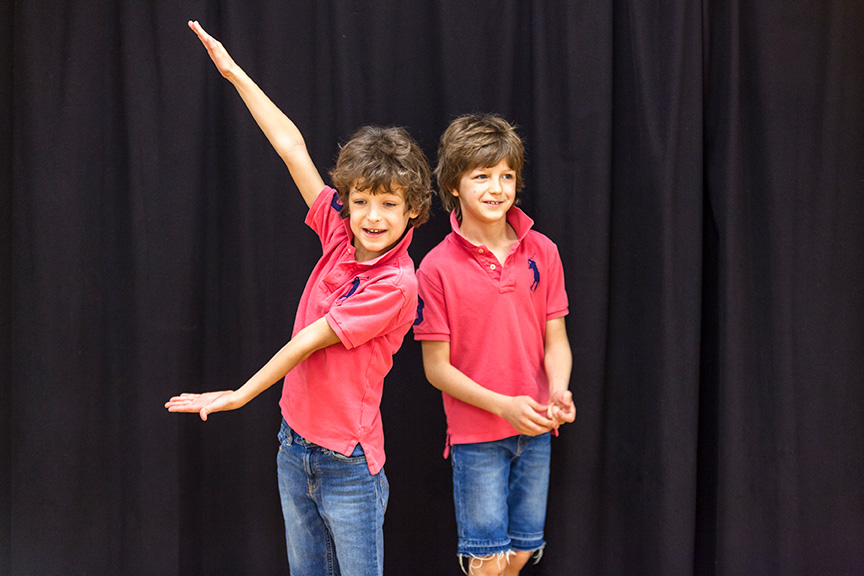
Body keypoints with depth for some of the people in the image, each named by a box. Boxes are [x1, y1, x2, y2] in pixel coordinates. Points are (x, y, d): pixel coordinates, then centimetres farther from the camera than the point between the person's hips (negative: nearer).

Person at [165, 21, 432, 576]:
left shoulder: (396, 284, -18)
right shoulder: (339, 234, -1)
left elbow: (311, 339, -16)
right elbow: (293, 148, 2)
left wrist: (240, 395, -13)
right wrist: (234, 72, 7)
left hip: (348, 463, -6)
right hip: (295, 444, 6)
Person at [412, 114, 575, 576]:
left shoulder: (542, 252, -1)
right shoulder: (437, 268, -11)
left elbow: (556, 340, 3)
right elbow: (436, 367, -8)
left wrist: (559, 391, -17)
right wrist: (504, 405, -18)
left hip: (535, 432, 4)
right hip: (475, 433, -4)